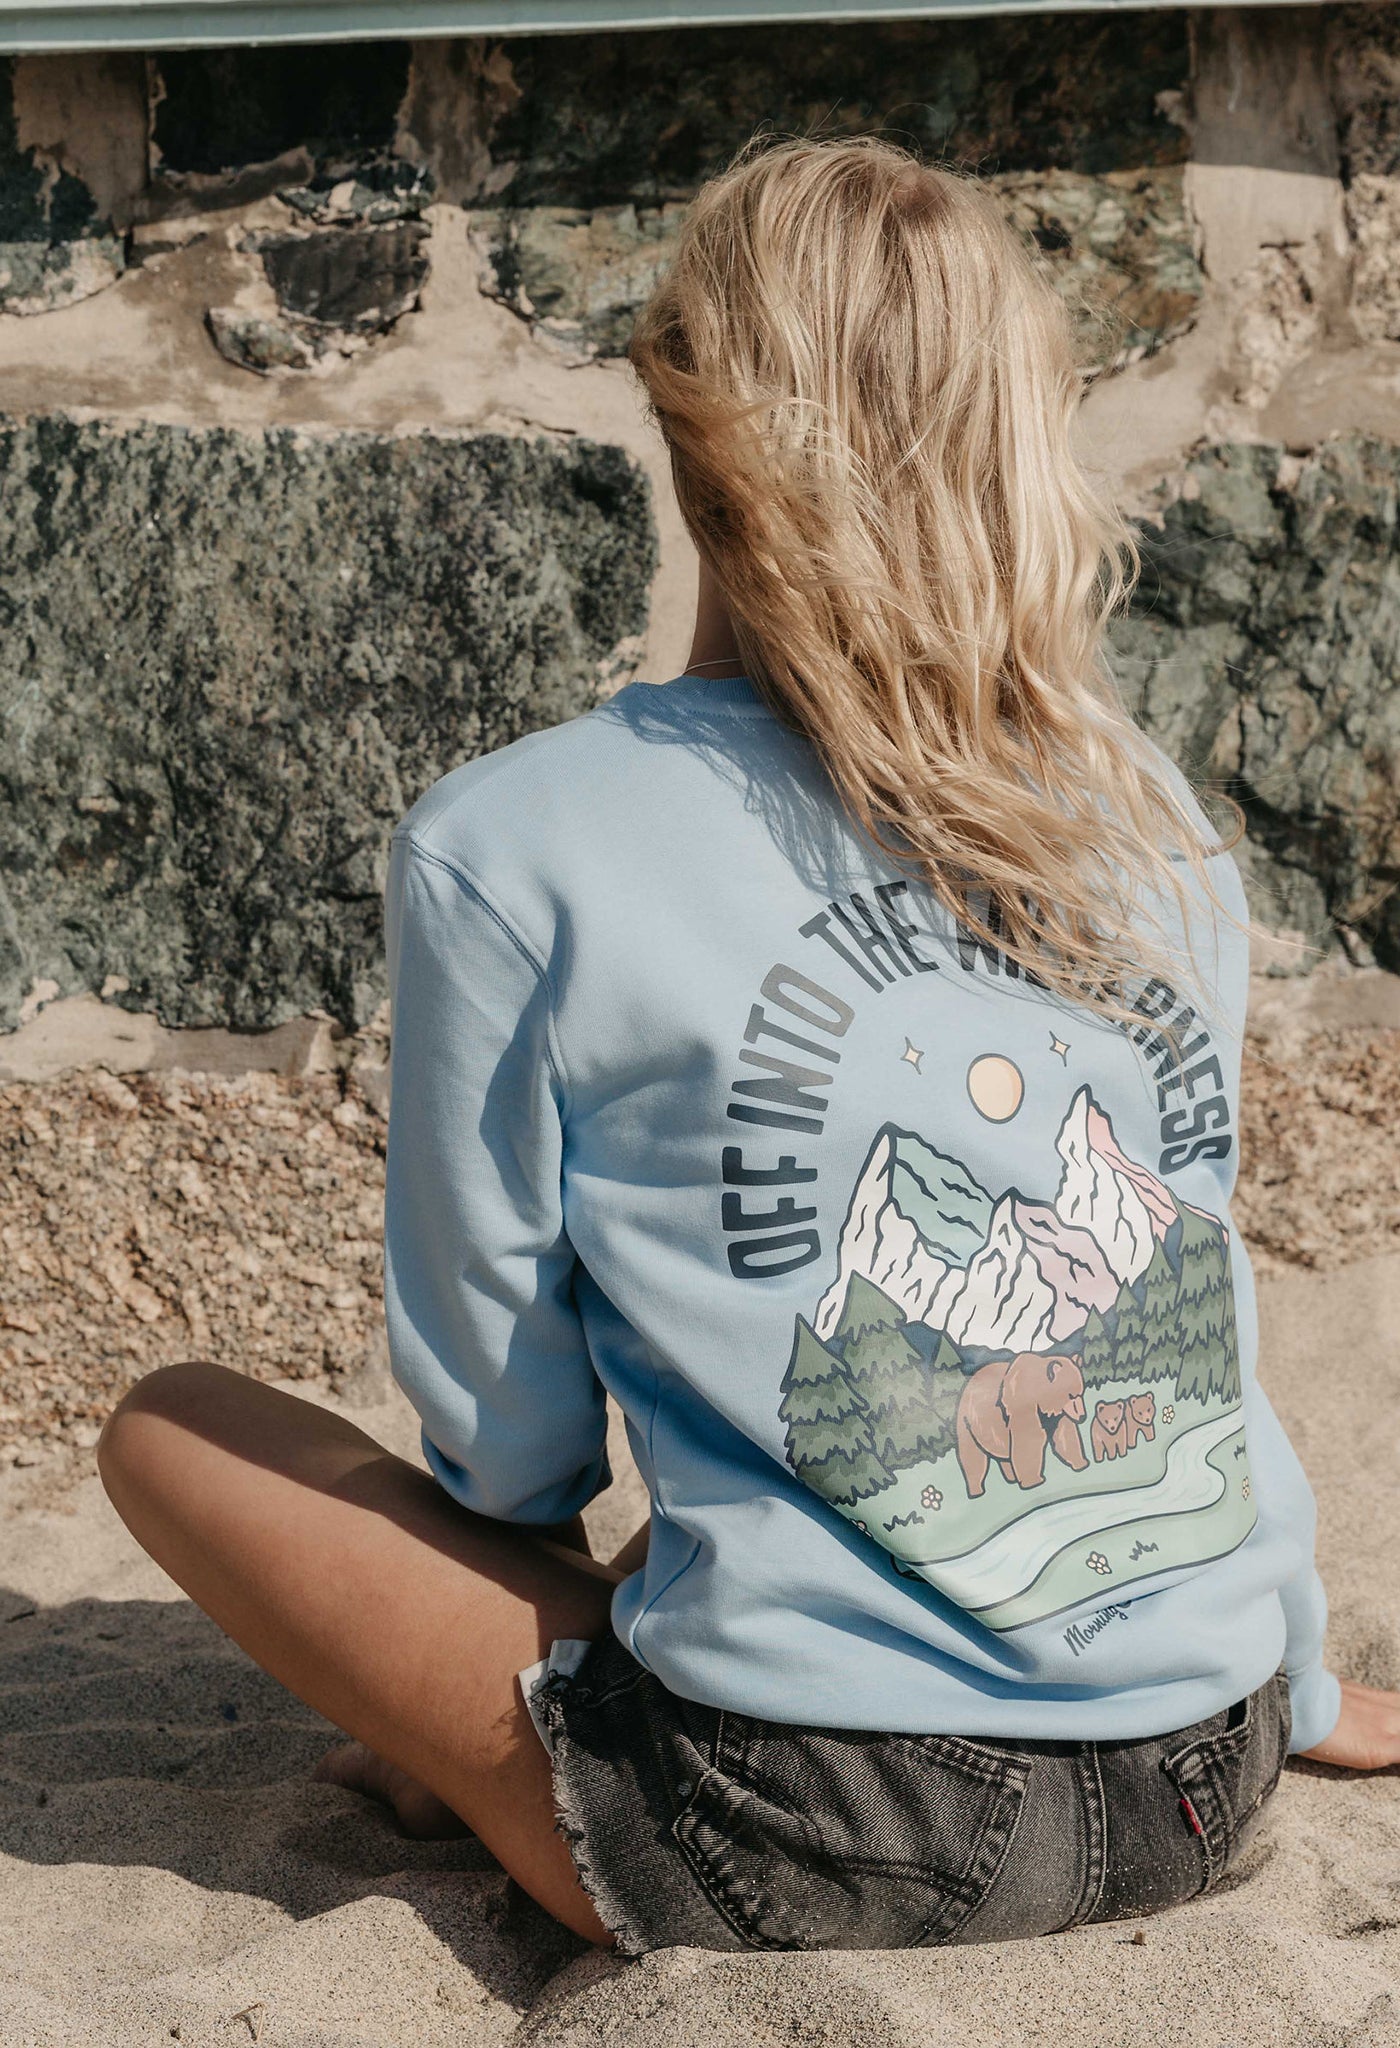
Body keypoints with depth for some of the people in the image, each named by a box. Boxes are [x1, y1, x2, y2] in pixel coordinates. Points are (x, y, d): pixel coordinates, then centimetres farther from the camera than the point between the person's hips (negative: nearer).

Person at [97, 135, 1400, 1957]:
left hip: (815, 1844, -5)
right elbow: (1207, 1310, 11)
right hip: (1205, 1796, 6)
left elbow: (500, 1426, -4)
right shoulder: (1165, 826, 1)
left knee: (173, 1427, 10)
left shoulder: (508, 849, -12)